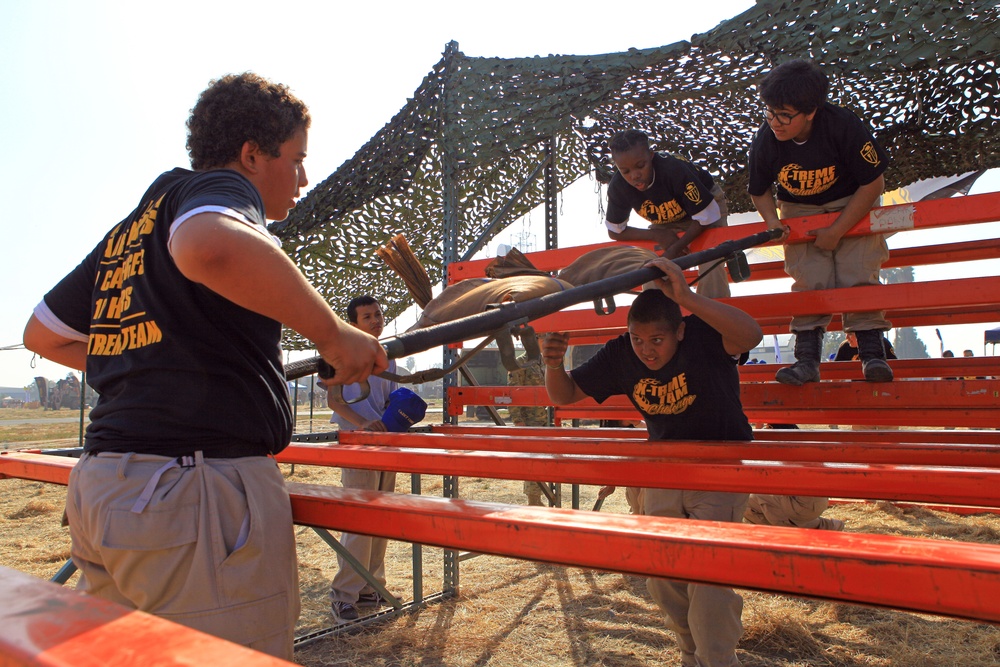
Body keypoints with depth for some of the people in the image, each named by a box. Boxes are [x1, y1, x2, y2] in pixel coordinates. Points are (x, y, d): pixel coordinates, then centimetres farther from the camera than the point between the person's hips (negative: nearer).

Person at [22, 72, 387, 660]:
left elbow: (43, 333, 30)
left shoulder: (127, 231, 22)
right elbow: (210, 247, -29)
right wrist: (331, 332, -20)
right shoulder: (222, 187, -3)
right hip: (197, 487, -9)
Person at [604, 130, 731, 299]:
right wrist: (657, 235, -26)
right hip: (668, 221, 4)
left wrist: (676, 248, -33)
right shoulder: (618, 187, -27)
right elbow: (615, 231, -15)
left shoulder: (674, 169, -40)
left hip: (706, 204, -4)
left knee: (709, 265, -25)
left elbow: (706, 217, -31)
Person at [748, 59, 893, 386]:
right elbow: (759, 191, 0)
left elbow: (872, 183, -17)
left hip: (852, 204, -1)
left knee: (859, 272, -17)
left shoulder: (844, 126, -27)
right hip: (799, 210, 2)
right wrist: (772, 221, -21)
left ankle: (872, 350, -11)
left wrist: (837, 230, -22)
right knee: (809, 277, -15)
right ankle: (807, 356, -16)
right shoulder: (765, 141, -20)